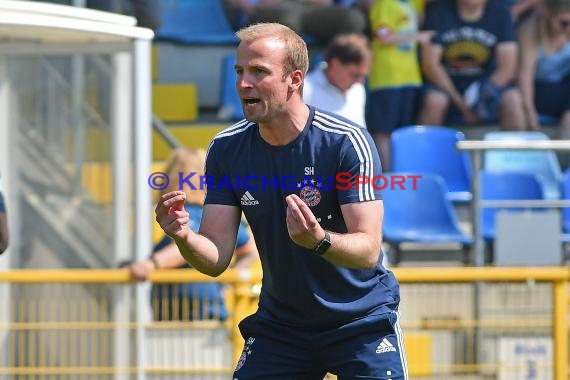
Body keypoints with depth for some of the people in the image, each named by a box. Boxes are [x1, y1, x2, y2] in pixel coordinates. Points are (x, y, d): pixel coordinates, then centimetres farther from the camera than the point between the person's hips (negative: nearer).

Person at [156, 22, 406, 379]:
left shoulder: (347, 141, -20)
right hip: (280, 322, 4)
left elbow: (368, 251, -24)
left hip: (361, 320, -4)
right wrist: (184, 237, -29)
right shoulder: (226, 149, -6)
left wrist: (318, 240, -44)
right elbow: (216, 259, -7)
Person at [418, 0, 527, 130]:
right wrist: (460, 103, -21)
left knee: (513, 99, -27)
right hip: (447, 82, -2)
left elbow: (508, 66, -7)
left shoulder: (499, 11, -4)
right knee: (434, 100, -33)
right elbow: (430, 63, -12)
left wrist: (485, 92, -27)